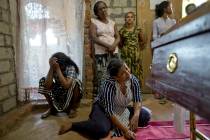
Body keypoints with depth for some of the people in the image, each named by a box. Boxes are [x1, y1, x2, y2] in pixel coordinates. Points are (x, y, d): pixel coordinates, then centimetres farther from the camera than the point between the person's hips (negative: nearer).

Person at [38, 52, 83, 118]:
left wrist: (58, 69, -36)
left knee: (75, 82, -34)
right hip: (58, 93, 4)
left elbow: (66, 85, -40)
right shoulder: (53, 68, -13)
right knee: (43, 81, -13)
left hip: (70, 94, -4)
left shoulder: (70, 68, -24)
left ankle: (73, 108, -9)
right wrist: (51, 68, -31)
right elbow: (47, 86, -26)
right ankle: (52, 107, 2)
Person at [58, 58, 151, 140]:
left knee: (145, 115, -11)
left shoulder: (133, 80, -16)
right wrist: (125, 130, -33)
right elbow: (109, 111, -33)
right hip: (102, 108, -6)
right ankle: (72, 125, -13)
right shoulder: (109, 84, -33)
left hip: (121, 110, 6)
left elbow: (137, 100, -8)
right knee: (102, 129, -36)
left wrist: (136, 116, -28)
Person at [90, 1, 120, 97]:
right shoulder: (94, 22, 5)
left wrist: (114, 45, -10)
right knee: (101, 76, -10)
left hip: (114, 52, 4)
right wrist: (107, 45, -17)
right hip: (100, 53, -4)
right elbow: (93, 38, -8)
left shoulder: (112, 22, 18)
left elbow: (118, 37, 12)